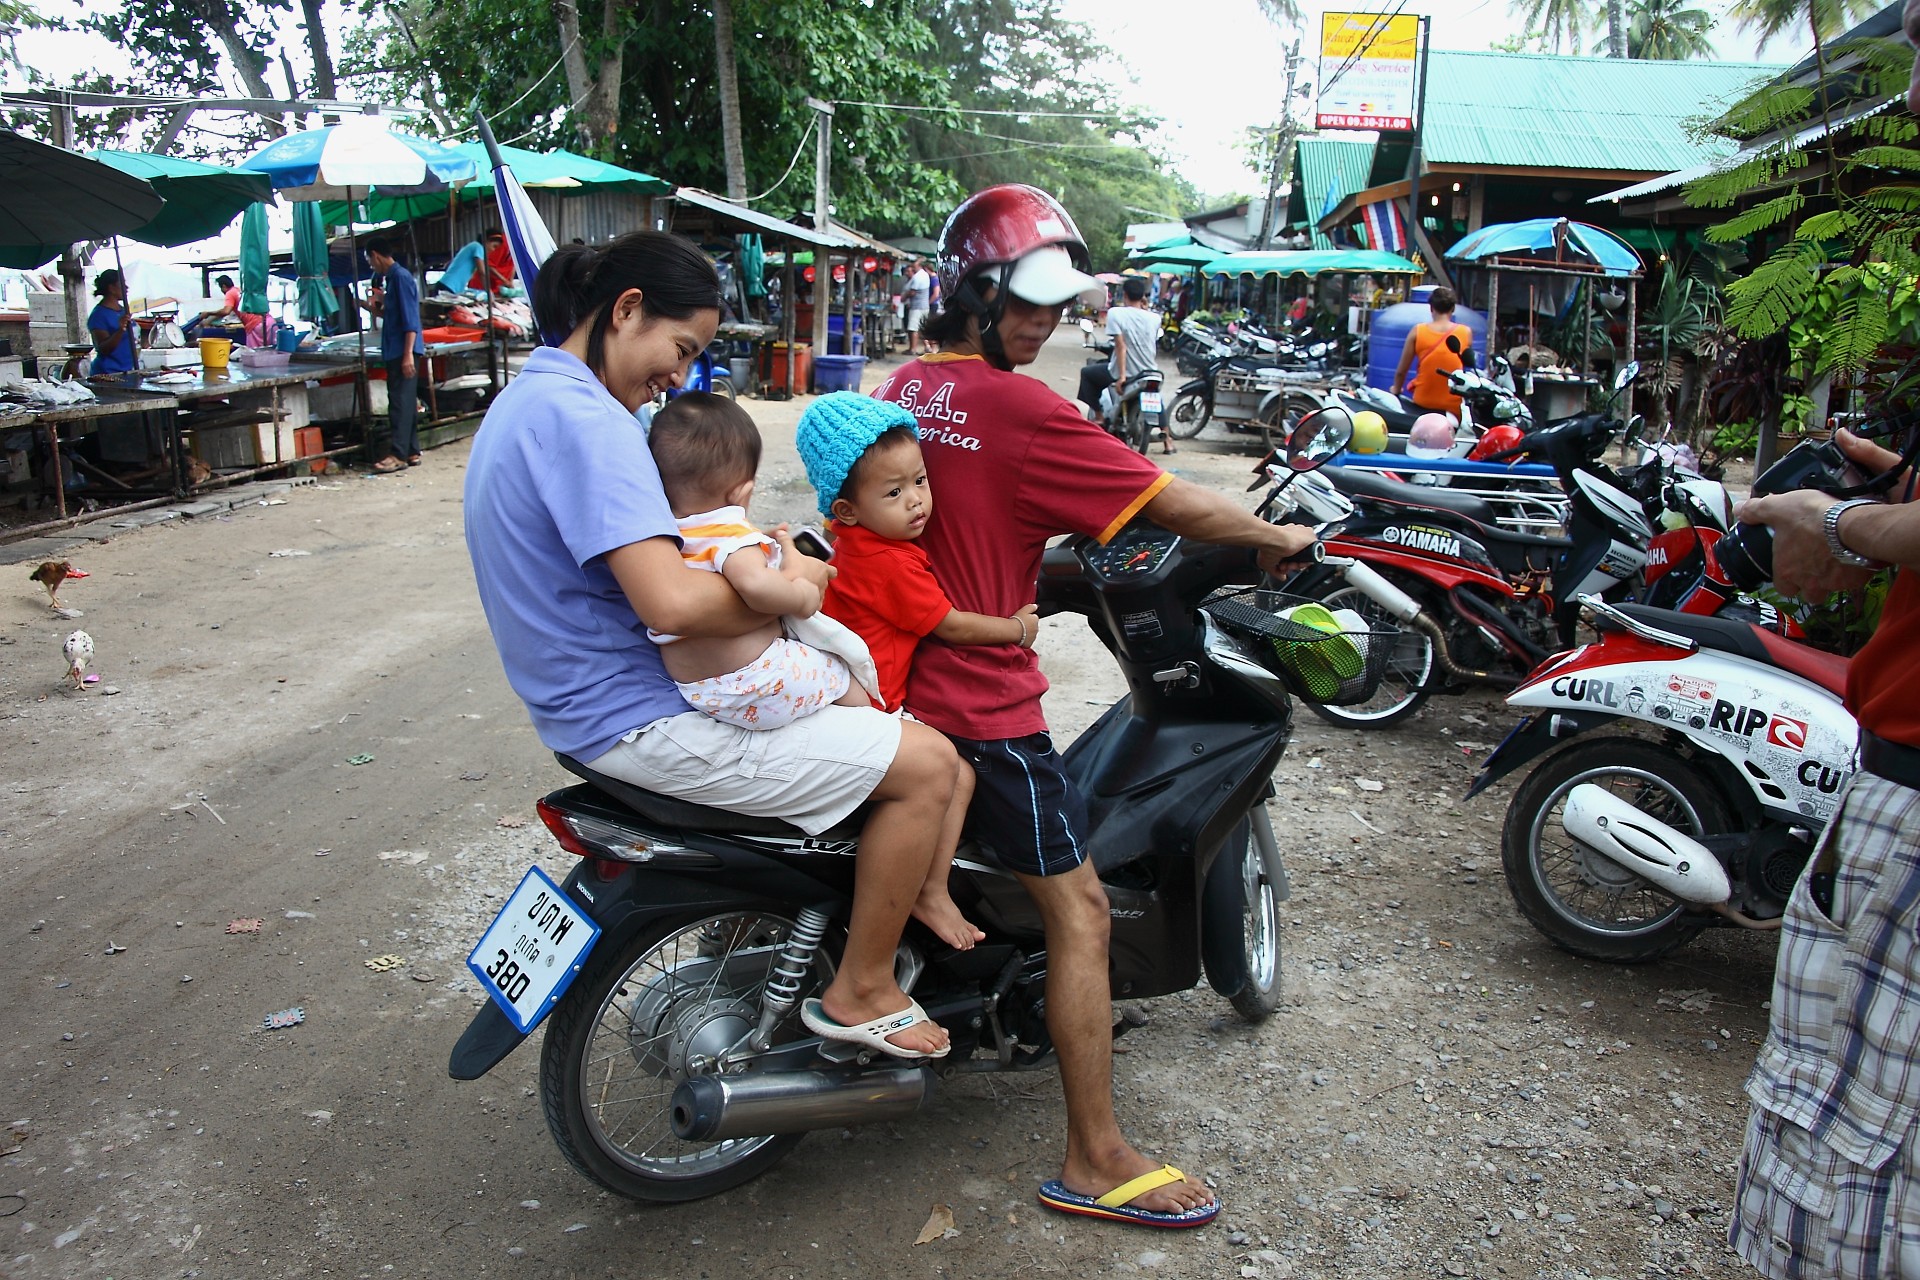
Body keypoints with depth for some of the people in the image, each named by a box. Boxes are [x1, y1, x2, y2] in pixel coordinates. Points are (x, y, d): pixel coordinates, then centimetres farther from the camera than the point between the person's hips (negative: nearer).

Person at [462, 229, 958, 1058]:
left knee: (852, 698, 24)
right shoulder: (583, 416, -23)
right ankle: (862, 989, 6)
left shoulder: (527, 400, 12)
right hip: (641, 720, -11)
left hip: (585, 701, 11)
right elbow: (673, 602, -34)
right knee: (928, 763, -10)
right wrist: (787, 586, -15)